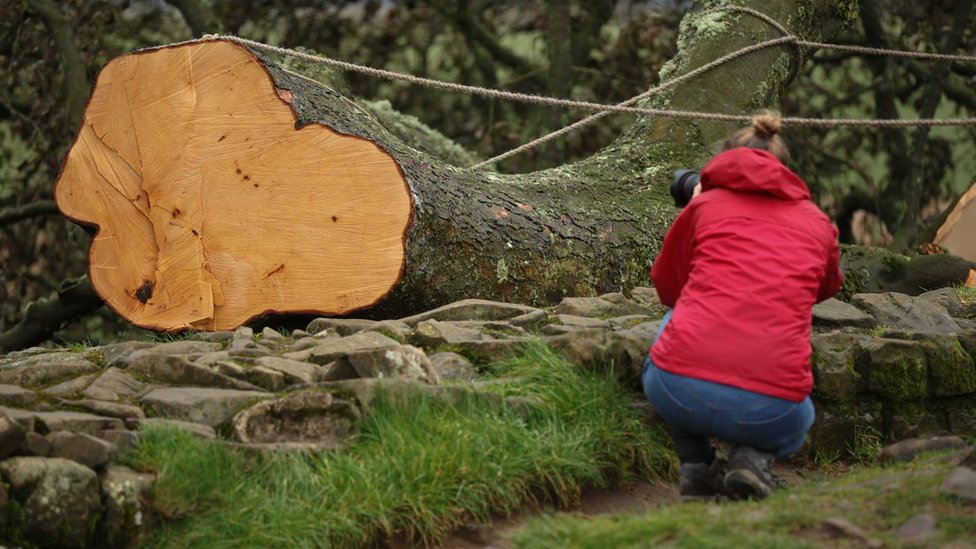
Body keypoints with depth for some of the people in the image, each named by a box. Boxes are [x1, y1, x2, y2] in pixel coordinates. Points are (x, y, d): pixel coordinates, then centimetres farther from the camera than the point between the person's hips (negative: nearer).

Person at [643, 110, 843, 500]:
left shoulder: (705, 205, 14)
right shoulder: (818, 223, 18)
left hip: (679, 391, 0)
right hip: (769, 407, 0)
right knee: (799, 419, 39)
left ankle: (695, 465, 20)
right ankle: (753, 456, 2)